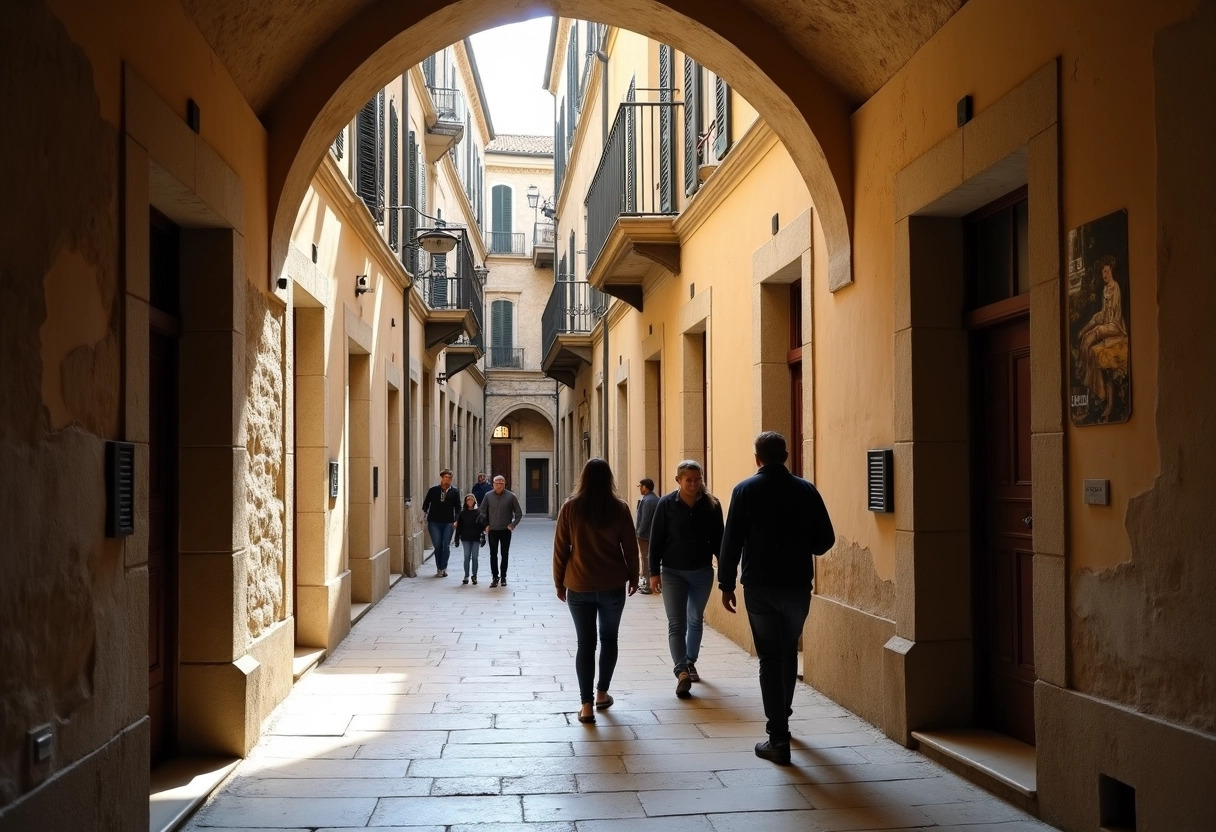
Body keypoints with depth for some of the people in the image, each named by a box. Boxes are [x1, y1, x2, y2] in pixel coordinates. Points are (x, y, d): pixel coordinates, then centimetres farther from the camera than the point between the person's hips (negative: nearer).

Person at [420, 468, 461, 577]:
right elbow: (426, 503, 14)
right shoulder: (433, 490, 2)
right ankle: (439, 568, 11)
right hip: (434, 522, 0)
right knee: (437, 545, 0)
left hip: (448, 523, 0)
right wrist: (424, 513, 5)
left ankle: (443, 568, 7)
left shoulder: (455, 491, 2)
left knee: (446, 546, -2)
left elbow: (458, 507, 4)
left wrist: (456, 520, -4)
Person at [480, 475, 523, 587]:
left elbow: (519, 513, 2)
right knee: (493, 555, 1)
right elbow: (483, 512, 8)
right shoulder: (488, 496, -2)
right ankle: (495, 577, 8)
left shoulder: (511, 496, -6)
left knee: (505, 555, 7)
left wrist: (513, 525, -6)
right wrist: (486, 525, 1)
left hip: (506, 531, -1)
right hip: (492, 531, 1)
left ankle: (503, 577, 17)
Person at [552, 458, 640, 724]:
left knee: (585, 643, 3)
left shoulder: (570, 507, -4)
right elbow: (630, 546, 1)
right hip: (613, 585, 1)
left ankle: (586, 705, 0)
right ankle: (602, 693, 25)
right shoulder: (619, 507, -4)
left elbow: (560, 548, -2)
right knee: (609, 638, 18)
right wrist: (633, 577, 15)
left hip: (579, 586, 0)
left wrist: (559, 582, 8)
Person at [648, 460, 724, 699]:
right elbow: (656, 540, -5)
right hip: (673, 573, -2)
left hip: (702, 572, 2)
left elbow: (718, 540, 1)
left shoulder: (712, 505, -4)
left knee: (696, 620, 17)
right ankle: (682, 672, -13)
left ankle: (690, 663, 34)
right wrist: (654, 572, -7)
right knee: (676, 623, -8)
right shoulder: (666, 504, -8)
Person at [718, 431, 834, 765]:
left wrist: (726, 584, 0)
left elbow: (731, 542, -8)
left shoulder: (745, 490, -5)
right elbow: (825, 540, 2)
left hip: (760, 587, -2)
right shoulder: (806, 490, 0)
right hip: (798, 585, 3)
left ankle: (778, 739, -2)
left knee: (770, 658, 2)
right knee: (788, 653, 21)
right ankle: (781, 717, 38)